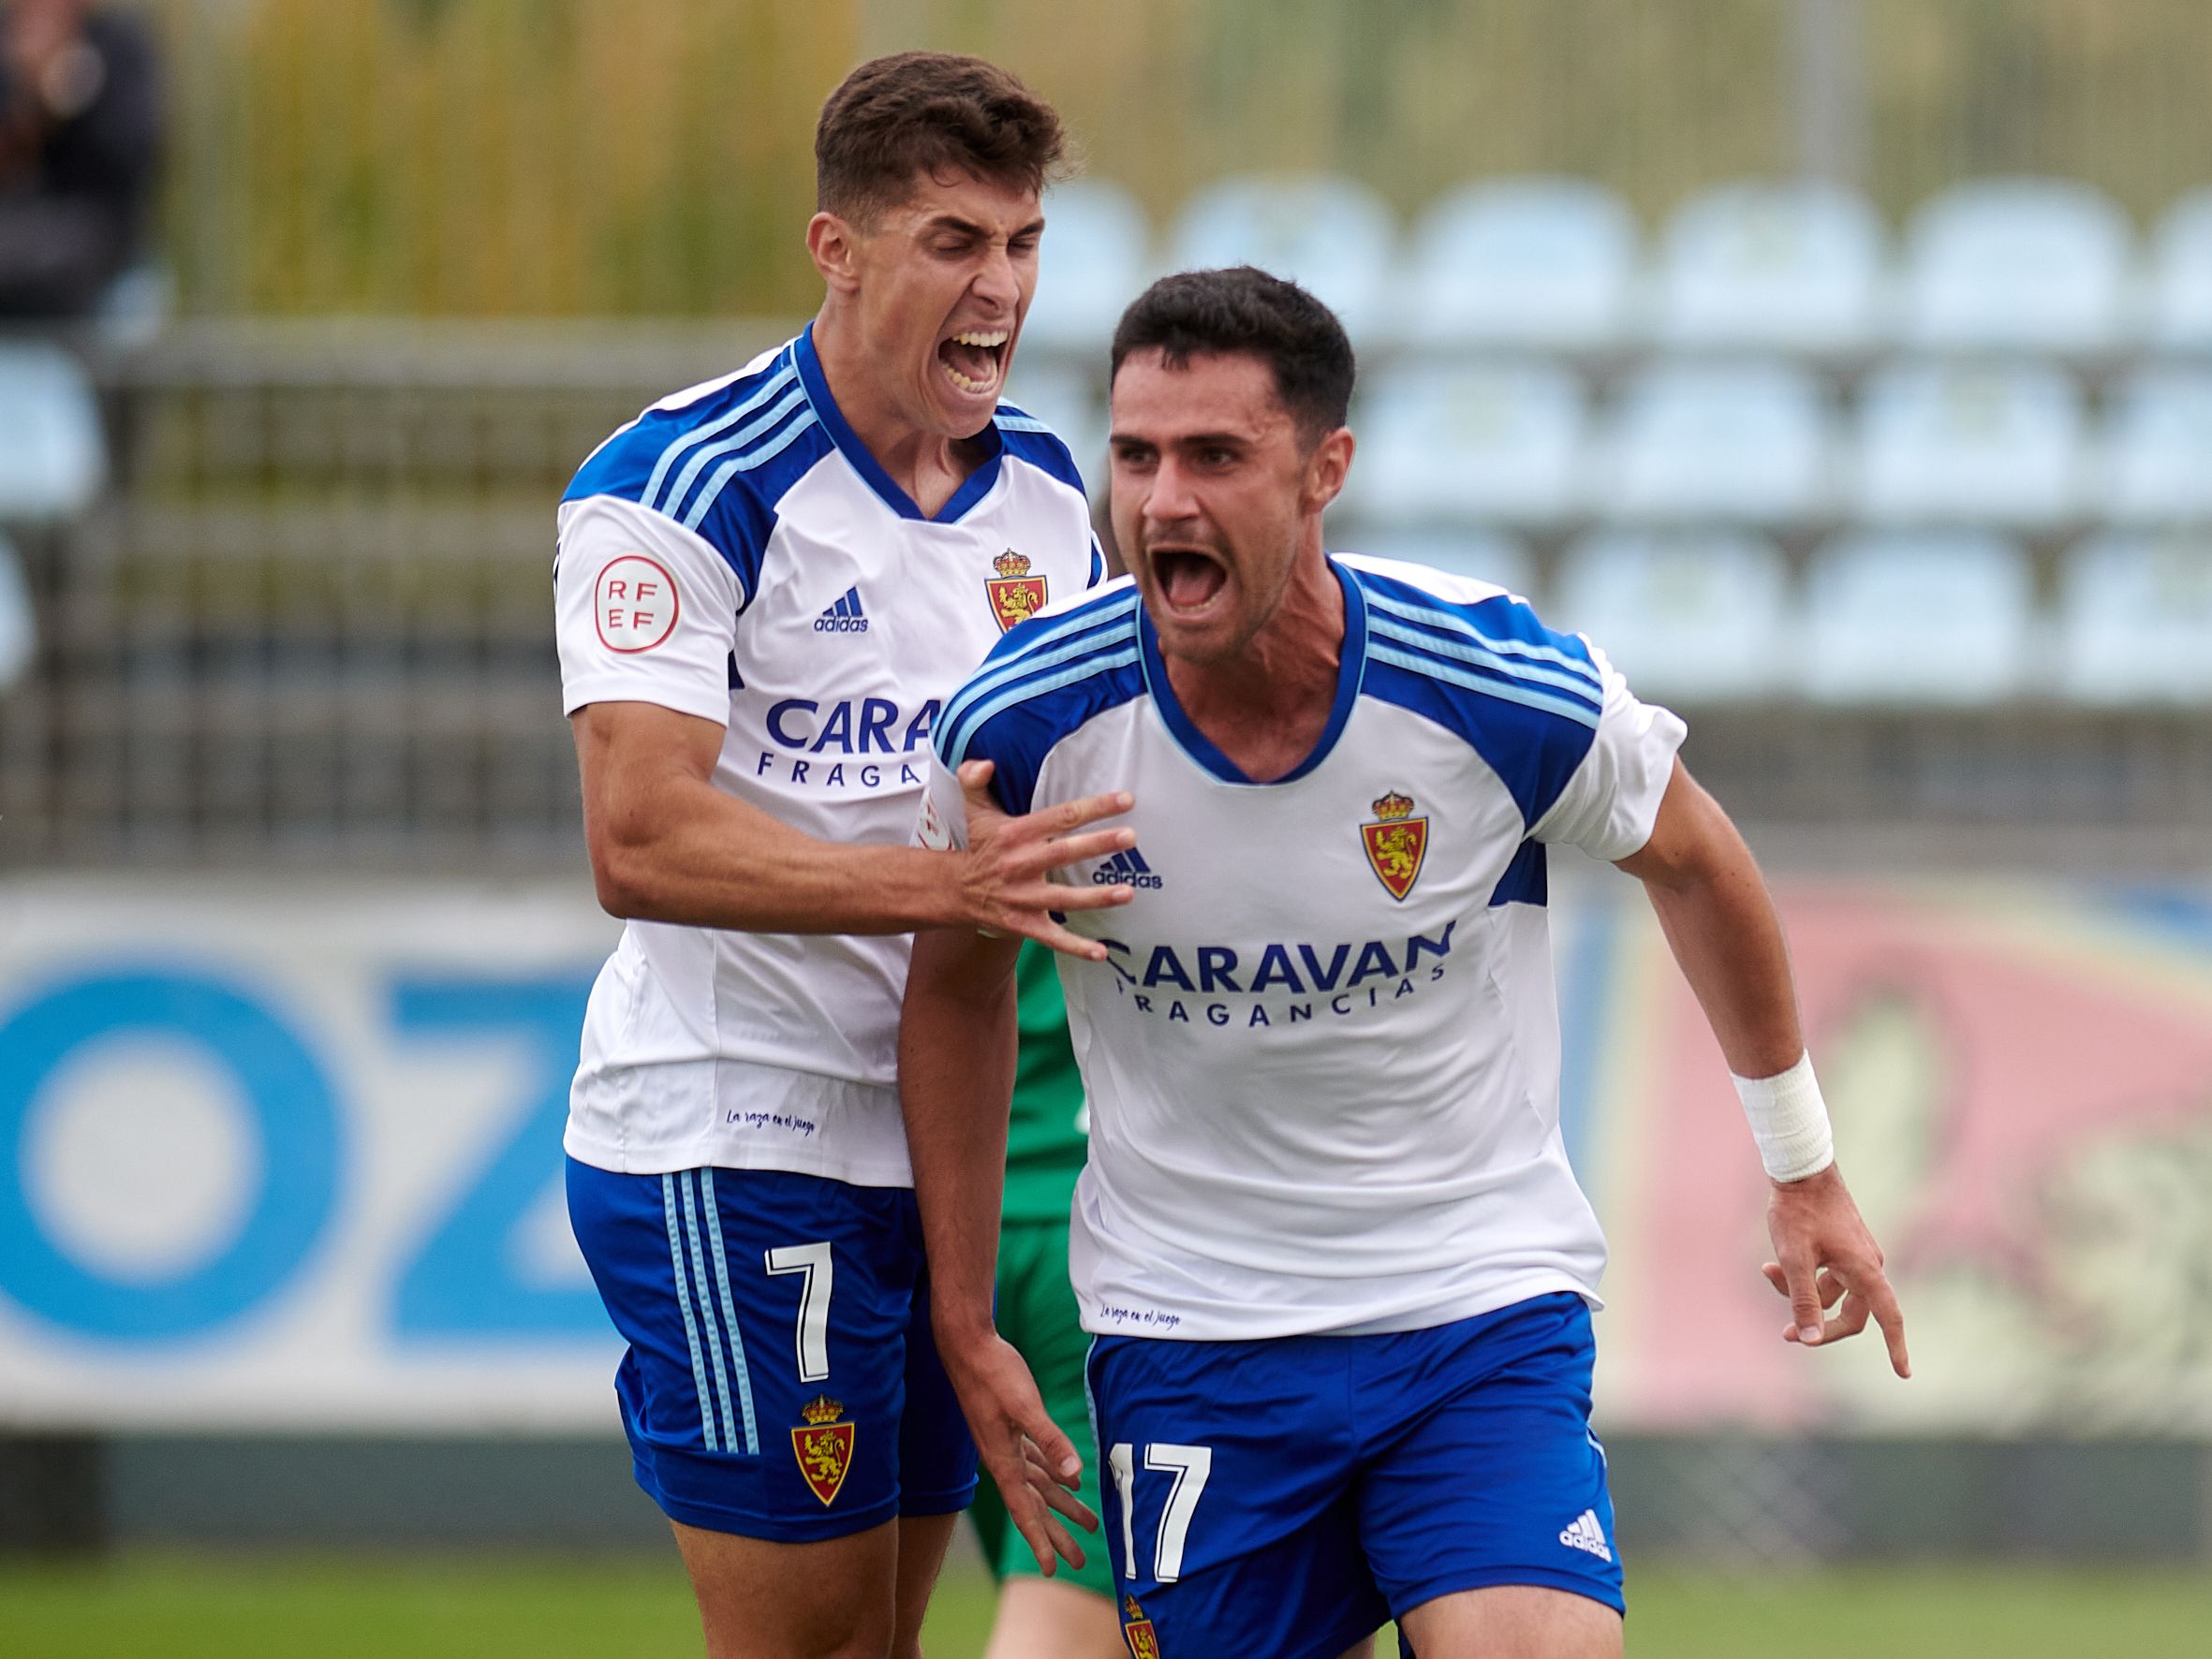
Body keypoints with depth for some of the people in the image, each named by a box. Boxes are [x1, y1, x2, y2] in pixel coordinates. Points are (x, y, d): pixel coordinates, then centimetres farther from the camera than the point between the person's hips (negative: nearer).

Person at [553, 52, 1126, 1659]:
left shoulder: (1043, 486, 10)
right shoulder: (683, 486, -13)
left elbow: (1079, 781, 24)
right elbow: (643, 842, -23)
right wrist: (944, 886, -32)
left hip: (944, 1148, 7)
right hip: (736, 1148, -7)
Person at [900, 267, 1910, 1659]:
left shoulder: (1509, 689, -16)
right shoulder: (1024, 726, -13)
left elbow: (1689, 859, 6)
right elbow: (958, 984, 7)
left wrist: (1805, 1173, 16)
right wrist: (966, 1326, 8)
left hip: (1486, 1313, -1)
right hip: (1187, 1331, 2)